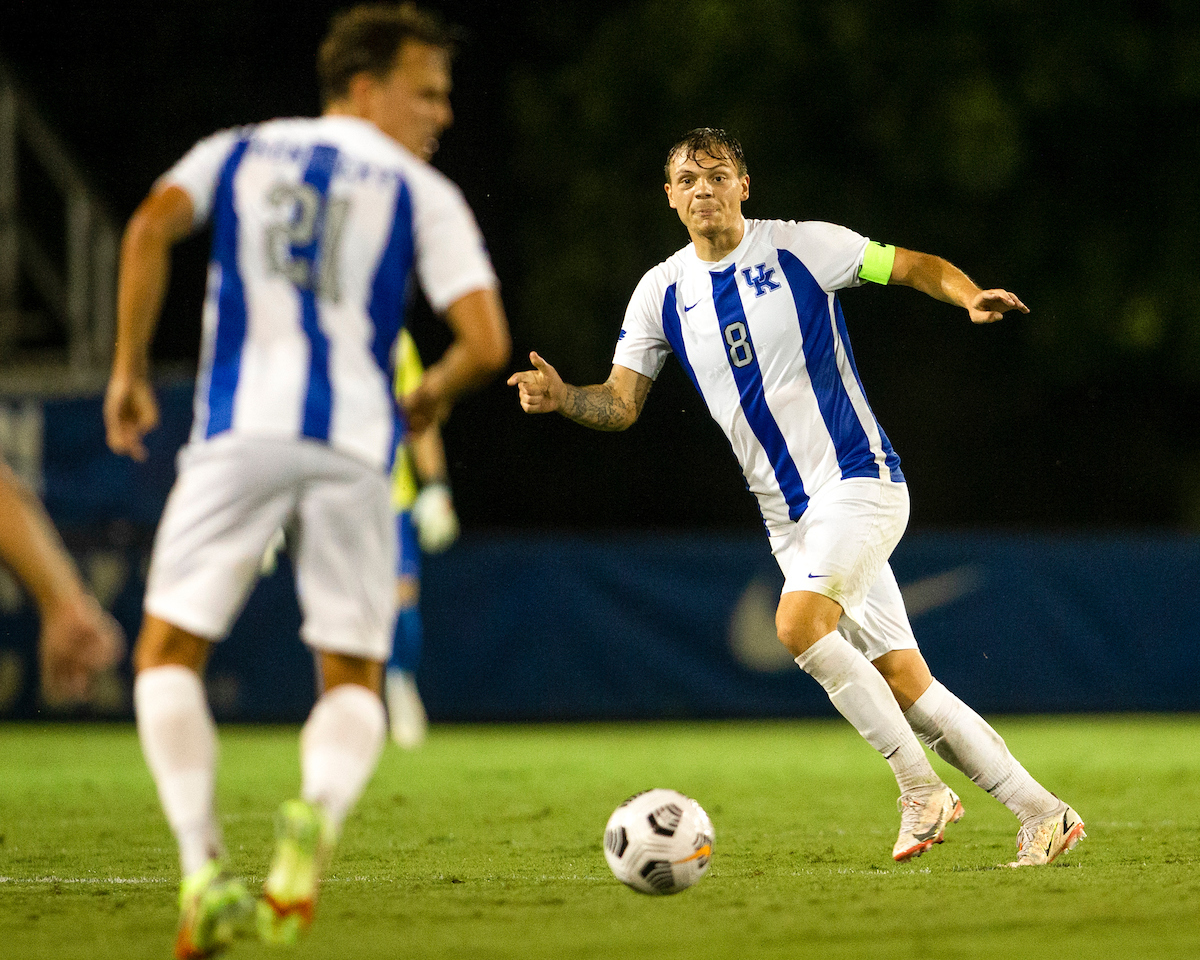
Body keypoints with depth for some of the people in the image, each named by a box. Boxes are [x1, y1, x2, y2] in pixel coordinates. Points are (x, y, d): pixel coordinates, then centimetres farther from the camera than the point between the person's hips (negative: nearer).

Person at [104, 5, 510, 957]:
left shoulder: (237, 153, 18)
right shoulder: (424, 194, 13)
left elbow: (152, 226, -3)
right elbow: (486, 342, 1)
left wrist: (130, 369, 3)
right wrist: (434, 395, 22)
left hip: (240, 431, 0)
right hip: (354, 441, 0)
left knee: (169, 654, 10)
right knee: (353, 681, 12)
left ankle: (205, 870, -10)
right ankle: (318, 814, -22)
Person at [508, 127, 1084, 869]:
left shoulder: (800, 248, -5)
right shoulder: (663, 293, 8)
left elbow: (914, 266, 0)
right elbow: (622, 403, 7)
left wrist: (971, 297, -20)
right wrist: (562, 397, -14)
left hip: (858, 481, -5)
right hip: (790, 517, 5)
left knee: (799, 622, -27)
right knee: (902, 680, 1)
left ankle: (921, 789, -15)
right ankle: (1042, 814, 9)